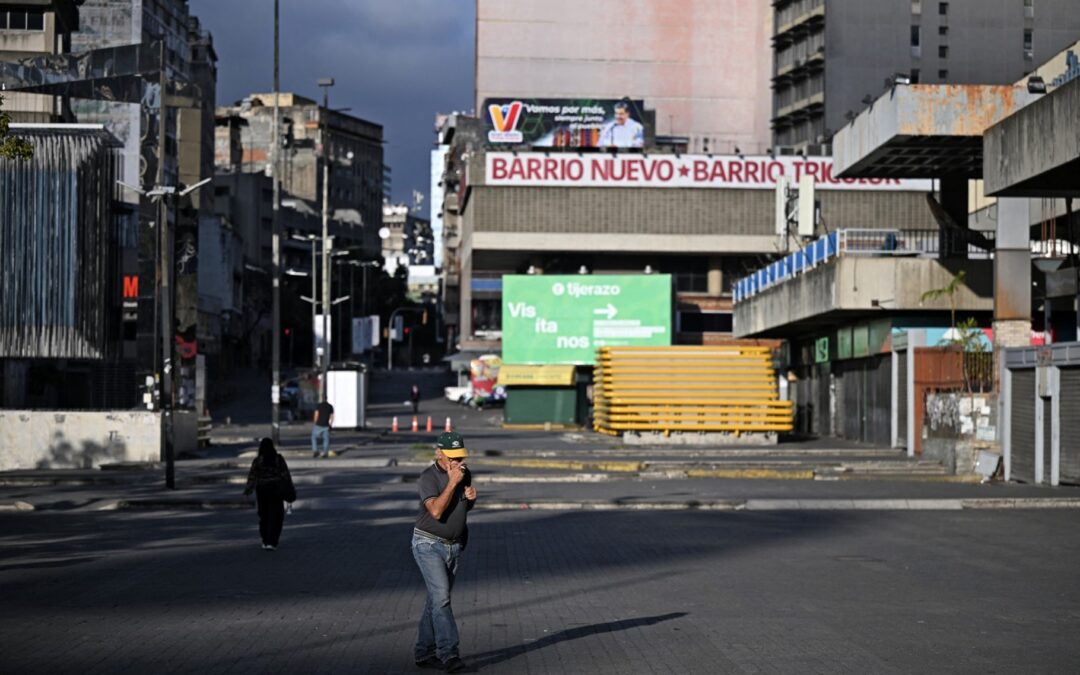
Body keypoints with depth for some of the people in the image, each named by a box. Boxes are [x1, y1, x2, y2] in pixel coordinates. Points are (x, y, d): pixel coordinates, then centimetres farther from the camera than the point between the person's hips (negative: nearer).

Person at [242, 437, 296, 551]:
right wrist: (289, 488, 5)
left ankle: (265, 541, 21)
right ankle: (271, 542, -10)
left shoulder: (257, 461, -6)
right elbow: (285, 474, -2)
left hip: (262, 490, 1)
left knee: (264, 516, 16)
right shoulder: (279, 458, -4)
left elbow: (252, 476, -8)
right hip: (276, 489, -1)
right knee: (275, 516, 1)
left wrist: (248, 490, -3)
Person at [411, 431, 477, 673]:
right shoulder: (428, 478, -16)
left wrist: (471, 497, -5)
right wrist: (452, 482, -27)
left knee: (437, 599, 10)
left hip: (454, 546, 7)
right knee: (441, 597, -16)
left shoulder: (465, 473, 5)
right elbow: (436, 511, -27)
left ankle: (424, 652, 17)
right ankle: (448, 653, -21)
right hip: (429, 545, -7)